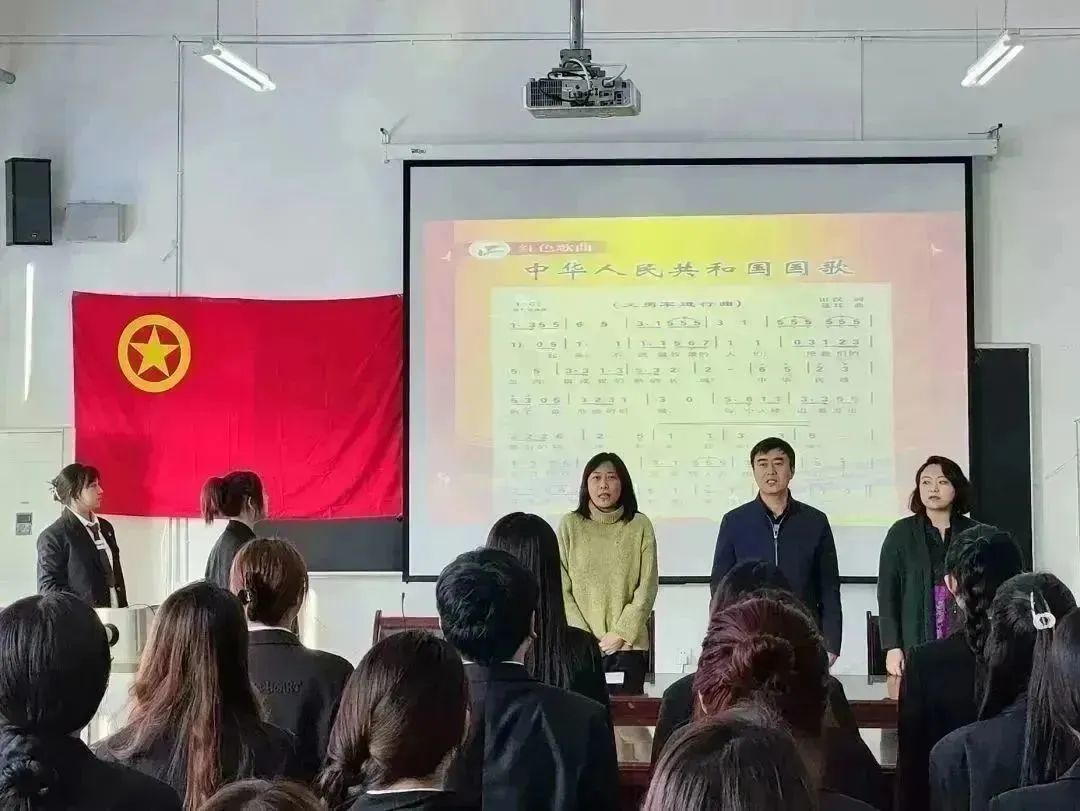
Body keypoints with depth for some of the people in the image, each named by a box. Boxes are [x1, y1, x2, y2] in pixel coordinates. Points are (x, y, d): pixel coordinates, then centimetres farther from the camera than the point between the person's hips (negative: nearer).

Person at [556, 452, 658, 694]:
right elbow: (561, 588, 1)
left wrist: (621, 633, -7)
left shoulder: (640, 525, 3)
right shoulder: (570, 525, 2)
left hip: (628, 645, 0)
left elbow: (647, 586, 1)